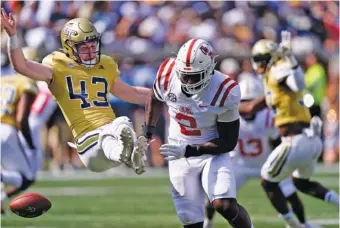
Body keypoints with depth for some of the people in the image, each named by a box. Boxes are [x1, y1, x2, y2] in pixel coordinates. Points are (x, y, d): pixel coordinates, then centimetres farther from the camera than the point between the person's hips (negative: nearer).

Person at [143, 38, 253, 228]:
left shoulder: (225, 92, -24)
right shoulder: (168, 75, -14)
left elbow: (228, 142, -16)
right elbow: (156, 99, 12)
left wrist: (188, 151, -26)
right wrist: (148, 132, 5)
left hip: (212, 151, -3)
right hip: (180, 156, 3)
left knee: (225, 205, -25)